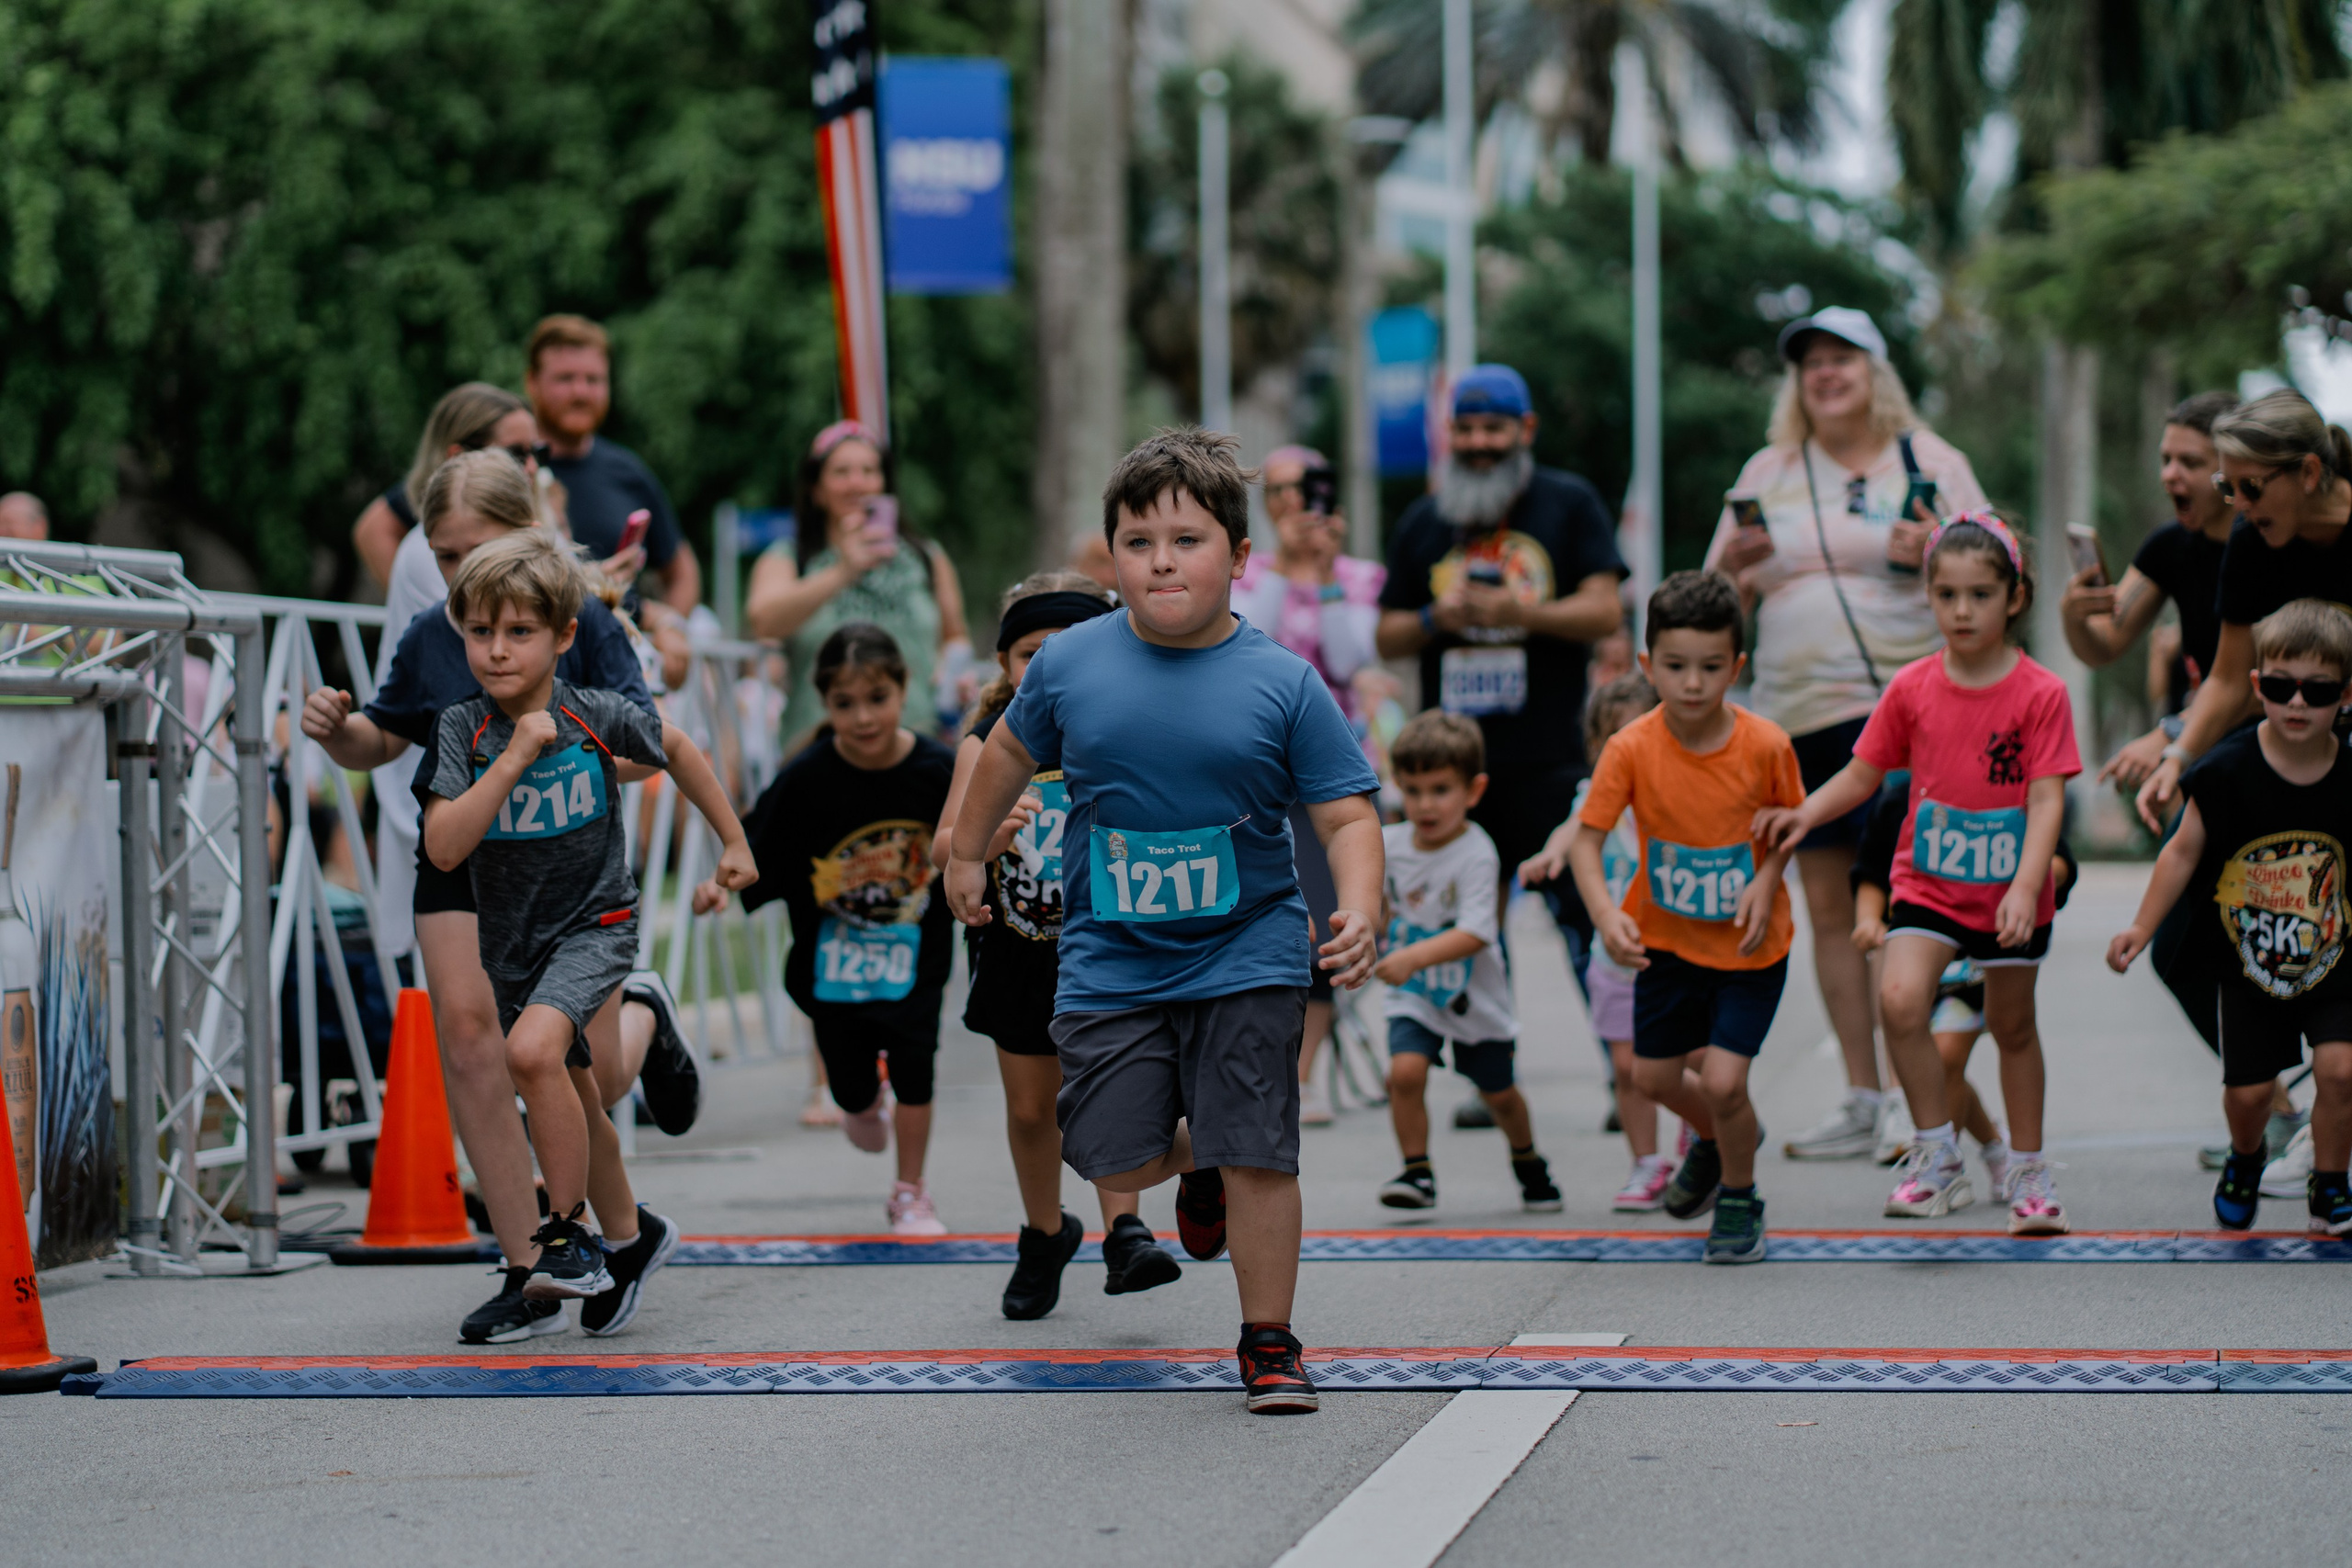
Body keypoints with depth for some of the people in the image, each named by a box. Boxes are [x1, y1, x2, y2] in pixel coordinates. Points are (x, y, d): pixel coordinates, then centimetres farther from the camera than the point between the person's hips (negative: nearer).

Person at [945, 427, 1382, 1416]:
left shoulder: (1283, 684, -8)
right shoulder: (1069, 665, -2)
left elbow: (1347, 815, -7)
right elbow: (1010, 752, 18)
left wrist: (1358, 913, -24)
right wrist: (966, 856, 26)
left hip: (1246, 959, -2)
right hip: (1110, 961, 2)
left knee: (1257, 1157, -5)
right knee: (1116, 1163, -1)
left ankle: (1269, 1343, 12)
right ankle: (1196, 1158, 35)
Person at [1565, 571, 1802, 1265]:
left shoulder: (1764, 746, -19)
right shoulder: (1631, 749, -19)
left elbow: (1790, 820, -2)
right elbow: (1586, 838, -18)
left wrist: (1767, 878, -19)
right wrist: (1604, 911, -35)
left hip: (1750, 945, -3)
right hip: (1669, 937, 3)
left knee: (1722, 1081, -13)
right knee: (1654, 1075, 14)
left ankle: (1739, 1199, 16)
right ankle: (1715, 1137, 49)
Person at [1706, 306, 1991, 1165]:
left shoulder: (1929, 462, 7)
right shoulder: (1767, 474, 15)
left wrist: (1937, 554, -14)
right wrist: (1735, 567, -5)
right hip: (1798, 711, 4)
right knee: (1828, 903, 4)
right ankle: (1861, 1100, 10)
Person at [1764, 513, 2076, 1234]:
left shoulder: (2040, 694, -10)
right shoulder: (1912, 687, -2)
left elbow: (2046, 799, -14)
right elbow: (1863, 774, 7)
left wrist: (2024, 886, -25)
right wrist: (1806, 812, -11)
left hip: (2010, 892, -1)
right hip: (1928, 884, 1)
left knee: (2013, 1026, 14)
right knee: (1899, 998, -22)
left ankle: (2027, 1170, 32)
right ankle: (1937, 1157, -11)